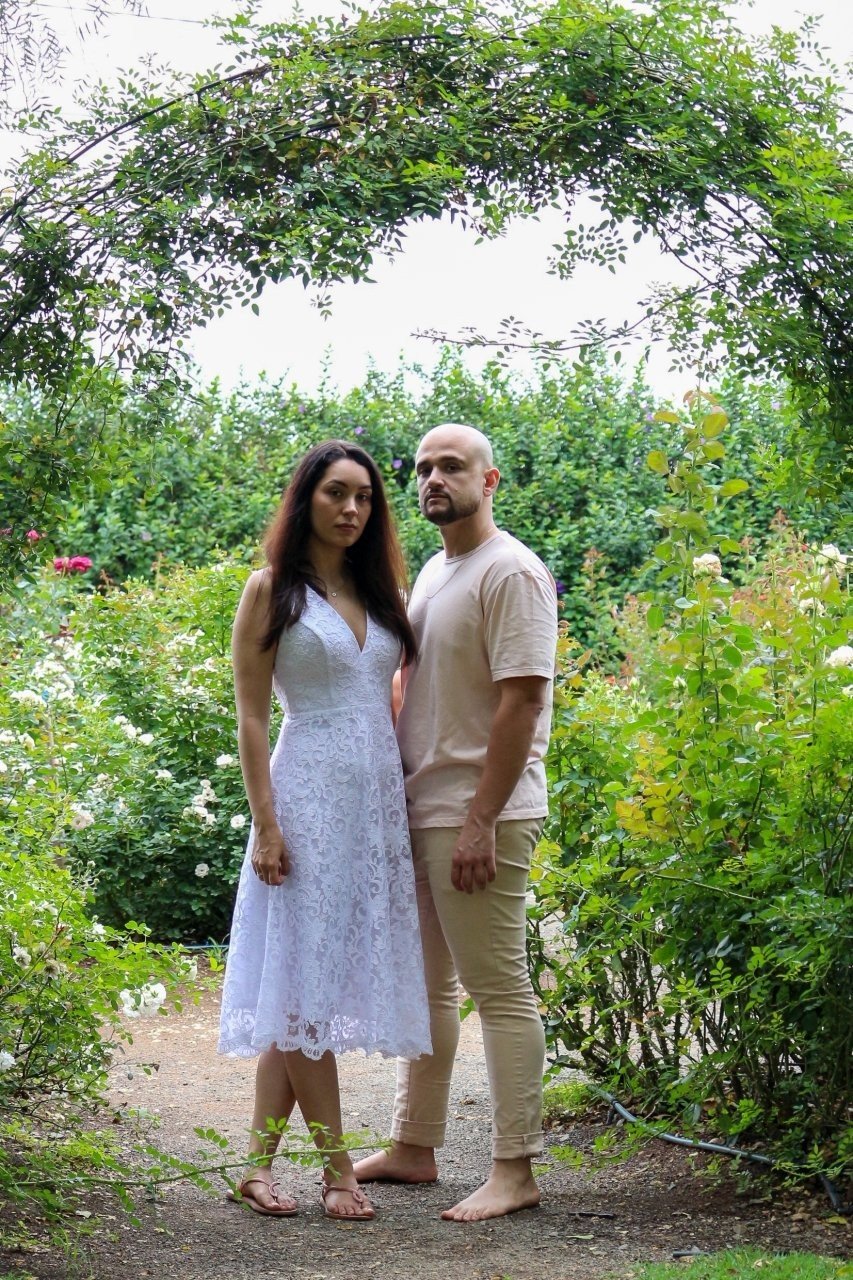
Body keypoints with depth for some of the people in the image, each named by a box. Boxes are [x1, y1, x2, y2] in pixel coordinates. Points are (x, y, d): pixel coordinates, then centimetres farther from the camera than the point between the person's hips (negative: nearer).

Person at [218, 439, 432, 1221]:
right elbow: (251, 717, -5)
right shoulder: (272, 591, -1)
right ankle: (337, 1164, 2)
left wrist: (406, 799, 9)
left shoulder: (379, 591, 14)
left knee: (307, 981, 5)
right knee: (306, 977, -4)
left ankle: (260, 1162, 9)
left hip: (380, 797, 6)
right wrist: (266, 824, -12)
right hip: (311, 795, -5)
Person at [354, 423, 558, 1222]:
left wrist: (481, 820, -22)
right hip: (420, 811, 9)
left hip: (476, 817, -9)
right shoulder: (432, 573, 16)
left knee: (498, 989, -4)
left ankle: (514, 1170, 1)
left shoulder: (511, 573, -12)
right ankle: (413, 1148, 25)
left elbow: (521, 701, -18)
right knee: (423, 983, 15)